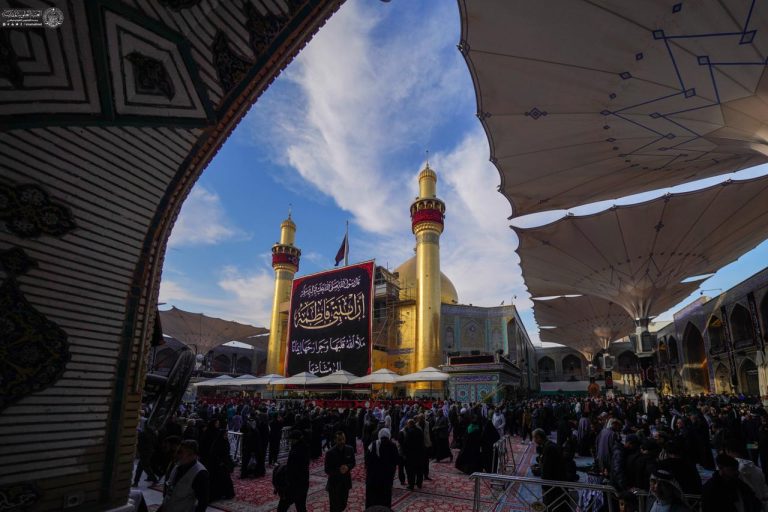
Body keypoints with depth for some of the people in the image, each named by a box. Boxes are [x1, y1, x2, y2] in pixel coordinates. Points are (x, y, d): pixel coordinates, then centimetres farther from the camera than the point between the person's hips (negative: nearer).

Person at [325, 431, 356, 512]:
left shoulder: (350, 449, -6)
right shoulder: (330, 453, -17)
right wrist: (338, 470, -26)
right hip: (334, 483, -4)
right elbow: (327, 470, -12)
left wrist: (348, 467, -16)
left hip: (346, 481, 4)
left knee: (343, 505, 17)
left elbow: (353, 463, 5)